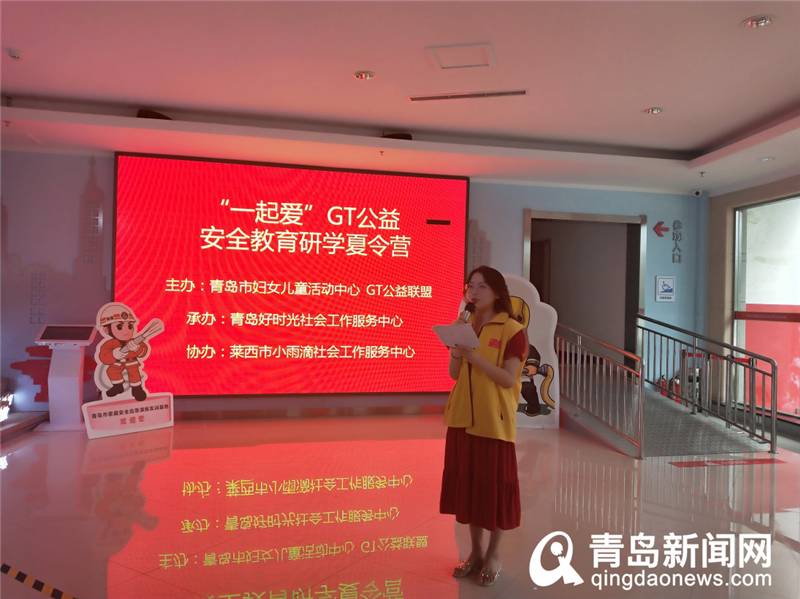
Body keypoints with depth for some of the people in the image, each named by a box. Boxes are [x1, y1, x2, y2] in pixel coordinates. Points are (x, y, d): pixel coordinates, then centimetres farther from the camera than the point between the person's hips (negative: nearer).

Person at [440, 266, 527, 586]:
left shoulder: (511, 329, -9)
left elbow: (509, 379, -15)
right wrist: (456, 342, -10)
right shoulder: (464, 325, 8)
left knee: (494, 484, 6)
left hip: (494, 420, -5)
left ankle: (494, 554, 25)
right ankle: (476, 550, 30)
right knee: (467, 482, 12)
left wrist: (476, 357, -24)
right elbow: (454, 374, 5)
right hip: (463, 416, 6)